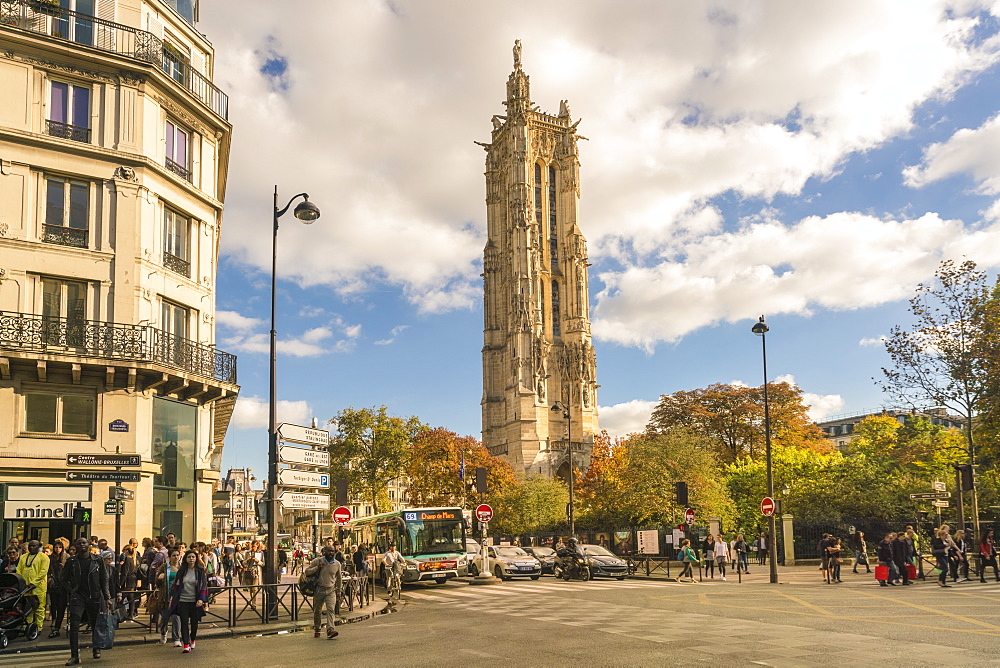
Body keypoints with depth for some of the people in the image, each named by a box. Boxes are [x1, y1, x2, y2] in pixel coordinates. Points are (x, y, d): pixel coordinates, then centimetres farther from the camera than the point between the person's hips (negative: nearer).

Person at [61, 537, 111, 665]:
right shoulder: (71, 561, 2)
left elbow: (104, 581, 7)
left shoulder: (98, 560, 3)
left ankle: (96, 649, 32)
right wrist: (71, 591, -5)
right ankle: (74, 656, -10)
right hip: (77, 597, -1)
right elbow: (64, 580, 10)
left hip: (95, 597, 1)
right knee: (74, 626, -13)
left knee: (96, 626, 8)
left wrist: (107, 598, 4)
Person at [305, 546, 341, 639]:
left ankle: (330, 629, -24)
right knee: (317, 611, 9)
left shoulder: (337, 564, 5)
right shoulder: (317, 561, -1)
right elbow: (307, 572, -1)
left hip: (331, 590, 0)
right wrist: (317, 568, -16)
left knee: (331, 609, -16)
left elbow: (339, 579, 17)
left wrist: (338, 592, 17)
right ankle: (316, 629, 26)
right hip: (319, 590, 0)